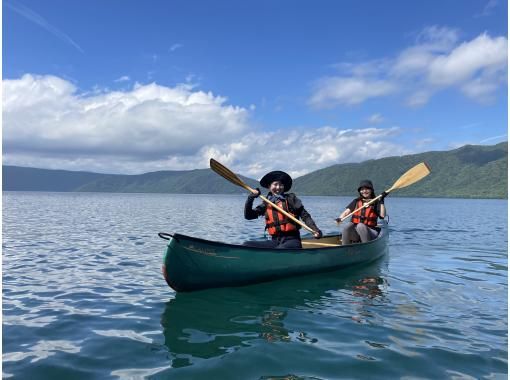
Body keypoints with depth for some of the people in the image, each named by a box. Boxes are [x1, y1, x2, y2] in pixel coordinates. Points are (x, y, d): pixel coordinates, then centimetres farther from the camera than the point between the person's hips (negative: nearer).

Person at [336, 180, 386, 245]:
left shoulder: (376, 202, 8)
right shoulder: (356, 201, 15)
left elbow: (382, 215, -7)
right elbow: (347, 211, 1)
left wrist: (381, 201, -13)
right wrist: (340, 218, -18)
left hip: (370, 232, -2)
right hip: (355, 233, 2)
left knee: (360, 225, -33)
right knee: (348, 225, -29)